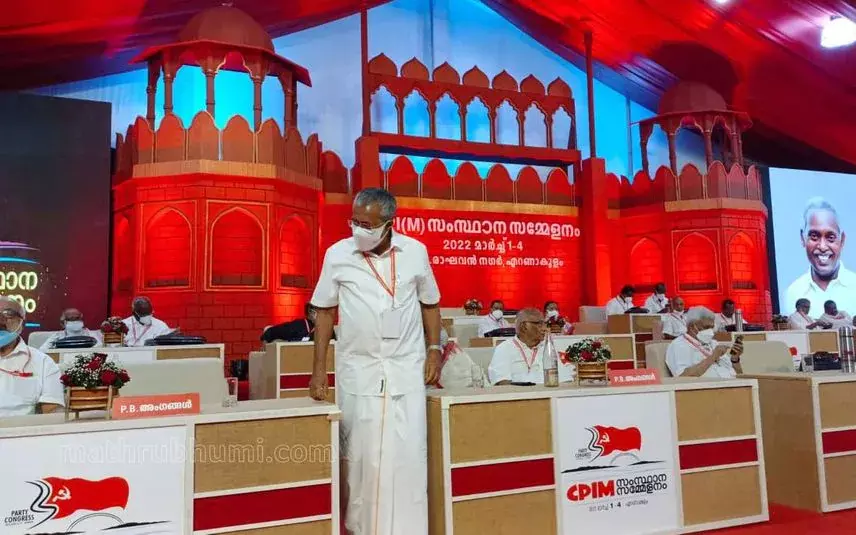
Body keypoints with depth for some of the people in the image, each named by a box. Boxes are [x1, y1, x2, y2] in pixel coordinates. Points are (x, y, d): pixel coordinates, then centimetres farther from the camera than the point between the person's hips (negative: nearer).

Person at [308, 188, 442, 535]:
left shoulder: (415, 251, 0)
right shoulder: (337, 254, -2)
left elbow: (430, 304, 11)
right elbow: (325, 312, 3)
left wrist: (434, 349, 1)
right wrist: (318, 369, 0)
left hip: (406, 368, 0)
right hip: (356, 369, 0)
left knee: (407, 452, -1)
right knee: (359, 453, 6)